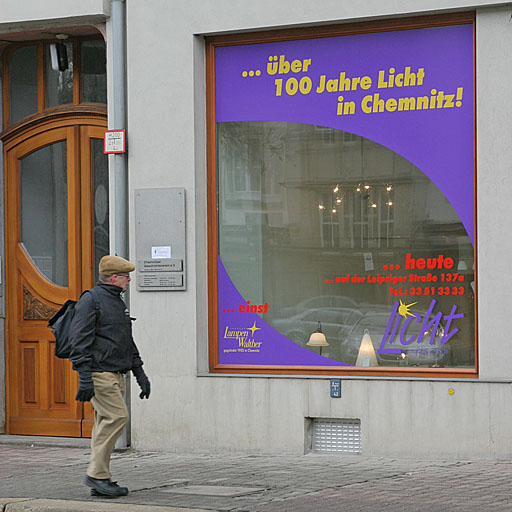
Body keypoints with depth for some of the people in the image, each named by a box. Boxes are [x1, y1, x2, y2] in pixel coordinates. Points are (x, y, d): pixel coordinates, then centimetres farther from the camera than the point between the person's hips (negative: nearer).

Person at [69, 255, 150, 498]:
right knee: (117, 416, -17)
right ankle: (97, 474, -13)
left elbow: (128, 342, 29)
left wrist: (140, 374, 24)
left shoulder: (118, 303, 21)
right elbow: (80, 340, -15)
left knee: (107, 422, 7)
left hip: (115, 375, 9)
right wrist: (85, 377, -22)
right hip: (99, 373, -9)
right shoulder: (91, 301, -8)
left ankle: (100, 482, 9)